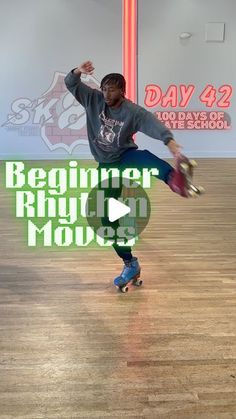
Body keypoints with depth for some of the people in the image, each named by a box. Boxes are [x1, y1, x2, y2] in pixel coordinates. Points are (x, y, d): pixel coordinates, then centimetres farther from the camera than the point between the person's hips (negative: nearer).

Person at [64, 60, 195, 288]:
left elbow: (153, 124, -33)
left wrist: (169, 141, -54)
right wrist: (78, 71, -27)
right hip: (106, 166, 4)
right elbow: (71, 84, -4)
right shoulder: (94, 100, -3)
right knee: (107, 217, 0)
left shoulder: (133, 111, -15)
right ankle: (130, 265, 12)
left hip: (126, 158, -4)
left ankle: (174, 178, -77)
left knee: (142, 156, -42)